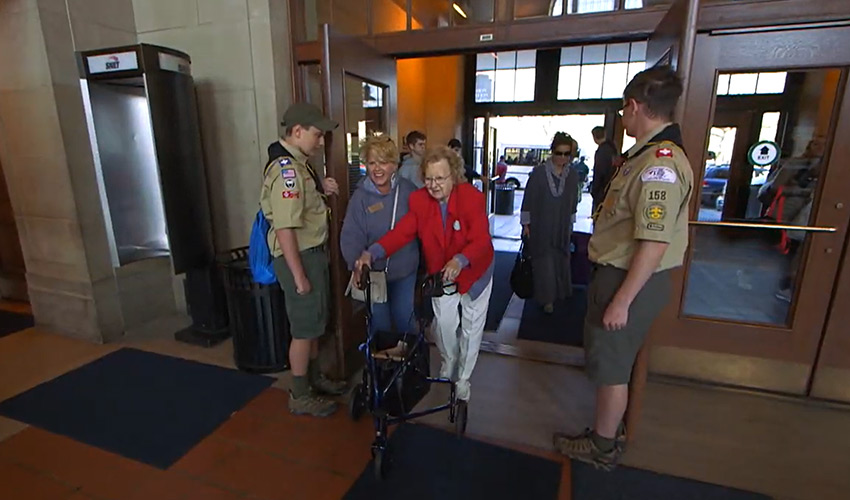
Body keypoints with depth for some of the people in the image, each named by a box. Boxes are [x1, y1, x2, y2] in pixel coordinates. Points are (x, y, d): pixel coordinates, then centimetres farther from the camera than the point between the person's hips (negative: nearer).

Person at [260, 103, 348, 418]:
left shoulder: (296, 162, 10)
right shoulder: (286, 168, -22)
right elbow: (285, 228, -26)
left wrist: (320, 187, 4)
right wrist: (299, 275, -23)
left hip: (312, 253, 10)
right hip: (298, 257, -10)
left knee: (315, 322, 21)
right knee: (304, 329, 4)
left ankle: (315, 378, 39)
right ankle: (300, 397, 23)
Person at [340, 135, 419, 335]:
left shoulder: (407, 190, -5)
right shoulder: (360, 196, -10)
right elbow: (350, 237, -14)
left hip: (405, 271, 2)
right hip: (374, 272, -2)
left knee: (405, 319, 18)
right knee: (379, 323, 12)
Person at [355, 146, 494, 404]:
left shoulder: (472, 198, -25)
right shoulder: (419, 200, -15)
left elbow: (481, 240, -32)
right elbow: (401, 232, -24)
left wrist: (460, 260, -51)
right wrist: (372, 253, -40)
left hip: (474, 272, -1)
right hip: (441, 275, 2)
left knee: (472, 327, 12)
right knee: (445, 324, 2)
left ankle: (463, 379, 35)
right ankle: (447, 368, 35)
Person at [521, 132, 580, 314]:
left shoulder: (573, 175, 1)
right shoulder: (539, 173, -10)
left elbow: (573, 202, 10)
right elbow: (528, 199, -7)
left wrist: (570, 225, 13)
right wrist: (526, 224, -7)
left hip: (562, 228, 4)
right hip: (541, 226, -4)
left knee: (560, 261, 13)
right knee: (544, 262, 1)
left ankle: (558, 293, 33)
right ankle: (547, 298, 13)